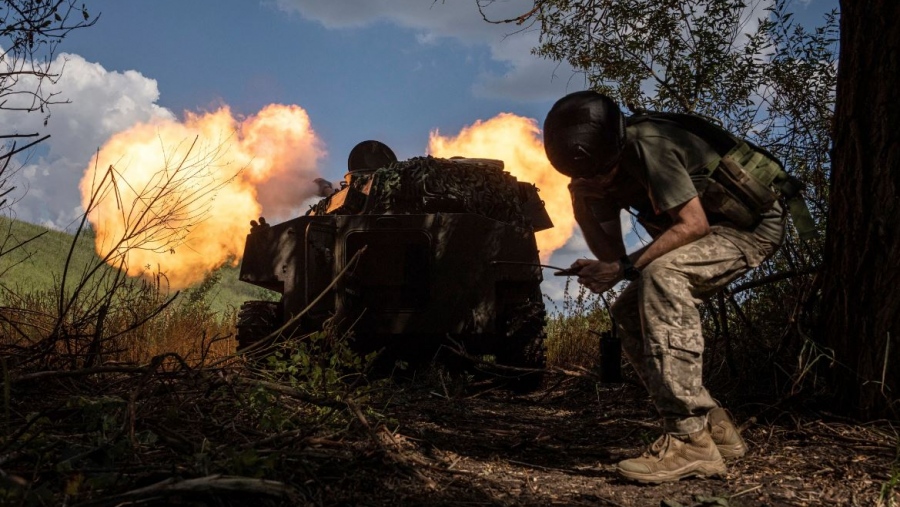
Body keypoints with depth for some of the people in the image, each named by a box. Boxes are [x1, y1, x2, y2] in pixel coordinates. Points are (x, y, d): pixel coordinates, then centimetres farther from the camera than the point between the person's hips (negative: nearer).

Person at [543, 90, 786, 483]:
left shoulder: (647, 146, -27)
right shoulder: (604, 169, -1)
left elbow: (694, 225, -28)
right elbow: (611, 251, 0)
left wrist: (624, 269, -28)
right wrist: (581, 204, -16)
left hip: (753, 223, -9)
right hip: (714, 228, 9)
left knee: (661, 273, -33)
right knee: (629, 313, 2)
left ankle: (691, 440, -32)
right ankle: (713, 425, 8)